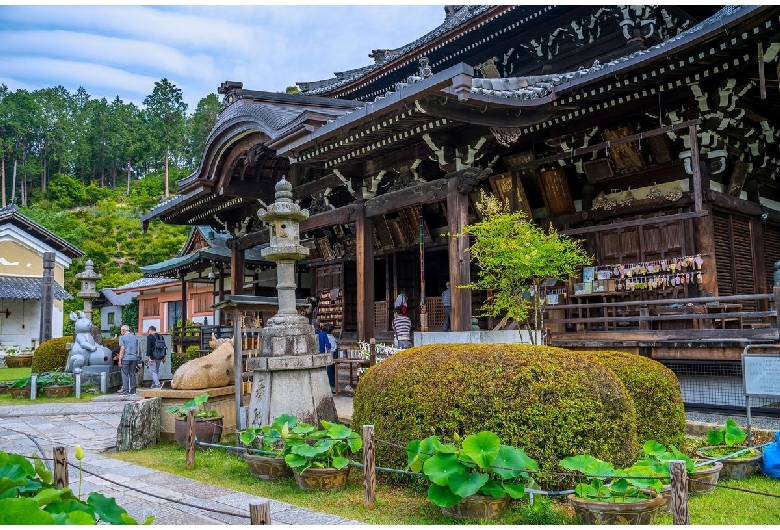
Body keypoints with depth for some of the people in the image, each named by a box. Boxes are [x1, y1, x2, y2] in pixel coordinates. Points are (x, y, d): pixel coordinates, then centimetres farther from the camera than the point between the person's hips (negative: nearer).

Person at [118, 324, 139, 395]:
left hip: (126, 358, -5)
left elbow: (122, 349, -10)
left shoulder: (122, 337, -3)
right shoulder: (134, 337, 15)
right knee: (132, 374, 8)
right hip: (134, 358, 5)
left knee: (125, 375, -1)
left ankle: (125, 391, -3)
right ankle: (132, 391, 9)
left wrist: (120, 359, -8)